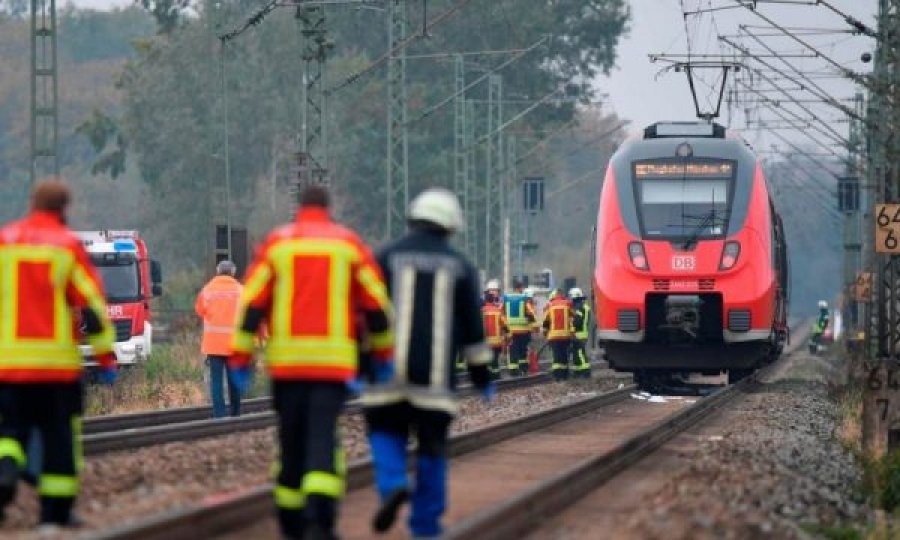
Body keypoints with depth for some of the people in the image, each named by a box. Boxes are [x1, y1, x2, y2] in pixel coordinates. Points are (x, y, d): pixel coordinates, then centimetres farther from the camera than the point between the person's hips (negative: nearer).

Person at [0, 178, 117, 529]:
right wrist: (106, 356, 2)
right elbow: (92, 304, -3)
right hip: (57, 361, -2)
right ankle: (55, 510, 10)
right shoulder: (69, 246, -2)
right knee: (58, 434, 9)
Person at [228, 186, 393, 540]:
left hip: (286, 360, 1)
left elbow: (251, 303, 1)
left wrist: (240, 357, 4)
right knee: (323, 438, -8)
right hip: (334, 360, -1)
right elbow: (376, 304, 9)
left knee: (291, 439, 12)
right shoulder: (349, 244, 6)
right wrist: (382, 352, 21)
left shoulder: (276, 243, 6)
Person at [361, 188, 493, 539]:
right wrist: (481, 375, 16)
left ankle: (392, 485, -16)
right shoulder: (459, 266, 8)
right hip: (436, 375, 1)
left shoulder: (388, 258, 4)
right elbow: (472, 326, 9)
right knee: (432, 444, 8)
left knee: (386, 431, 12)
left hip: (390, 369, -1)